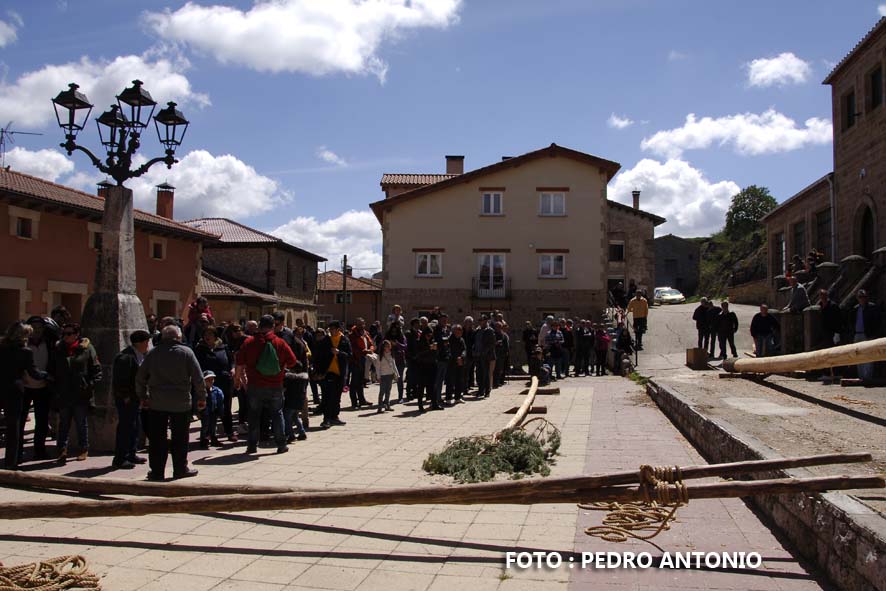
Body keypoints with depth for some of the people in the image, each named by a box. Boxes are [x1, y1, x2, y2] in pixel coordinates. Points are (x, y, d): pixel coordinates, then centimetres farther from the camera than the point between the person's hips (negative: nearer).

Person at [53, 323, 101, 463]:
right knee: (63, 423, 5)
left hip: (81, 394, -3)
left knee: (81, 423, 7)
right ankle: (62, 449, 8)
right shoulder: (58, 350, 10)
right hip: (63, 394, 3)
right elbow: (53, 371, 16)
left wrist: (91, 385, -12)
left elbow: (96, 369, -2)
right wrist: (55, 387, 5)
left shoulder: (87, 349, -2)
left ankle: (84, 450, 17)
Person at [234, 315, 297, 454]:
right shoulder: (280, 342, -5)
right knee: (277, 413, 11)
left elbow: (240, 362, -1)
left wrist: (238, 376, 15)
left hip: (255, 385, 0)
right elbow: (292, 361, -1)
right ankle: (281, 444, 11)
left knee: (254, 415, 11)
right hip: (275, 386, 0)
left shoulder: (249, 342, -4)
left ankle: (252, 445, 11)